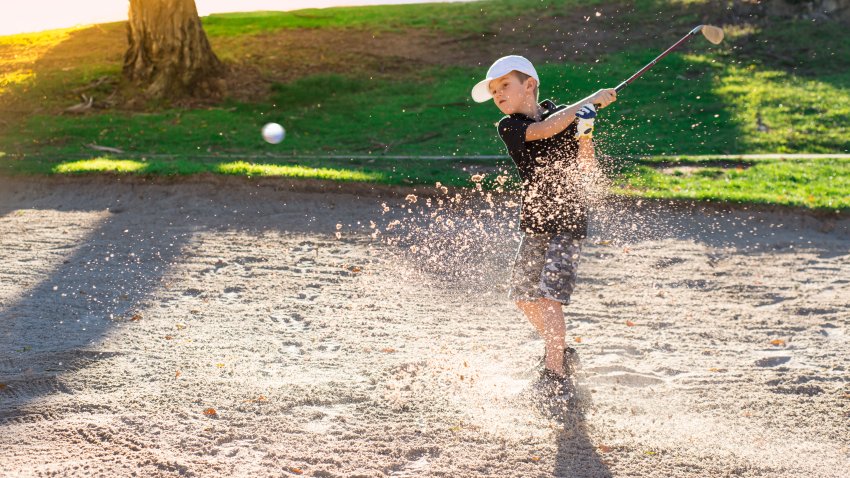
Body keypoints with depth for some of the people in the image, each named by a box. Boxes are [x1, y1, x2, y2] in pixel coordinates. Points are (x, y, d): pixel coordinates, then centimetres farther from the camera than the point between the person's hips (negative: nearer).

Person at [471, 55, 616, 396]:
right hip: (534, 223, 5)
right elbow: (545, 129, -23)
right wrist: (592, 100, -20)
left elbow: (587, 169, -4)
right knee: (523, 296, 13)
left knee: (549, 298, -13)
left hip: (569, 220, -4)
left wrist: (584, 137, -23)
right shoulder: (508, 127, -3)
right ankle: (561, 353, 34)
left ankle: (555, 375, -2)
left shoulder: (566, 115, -5)